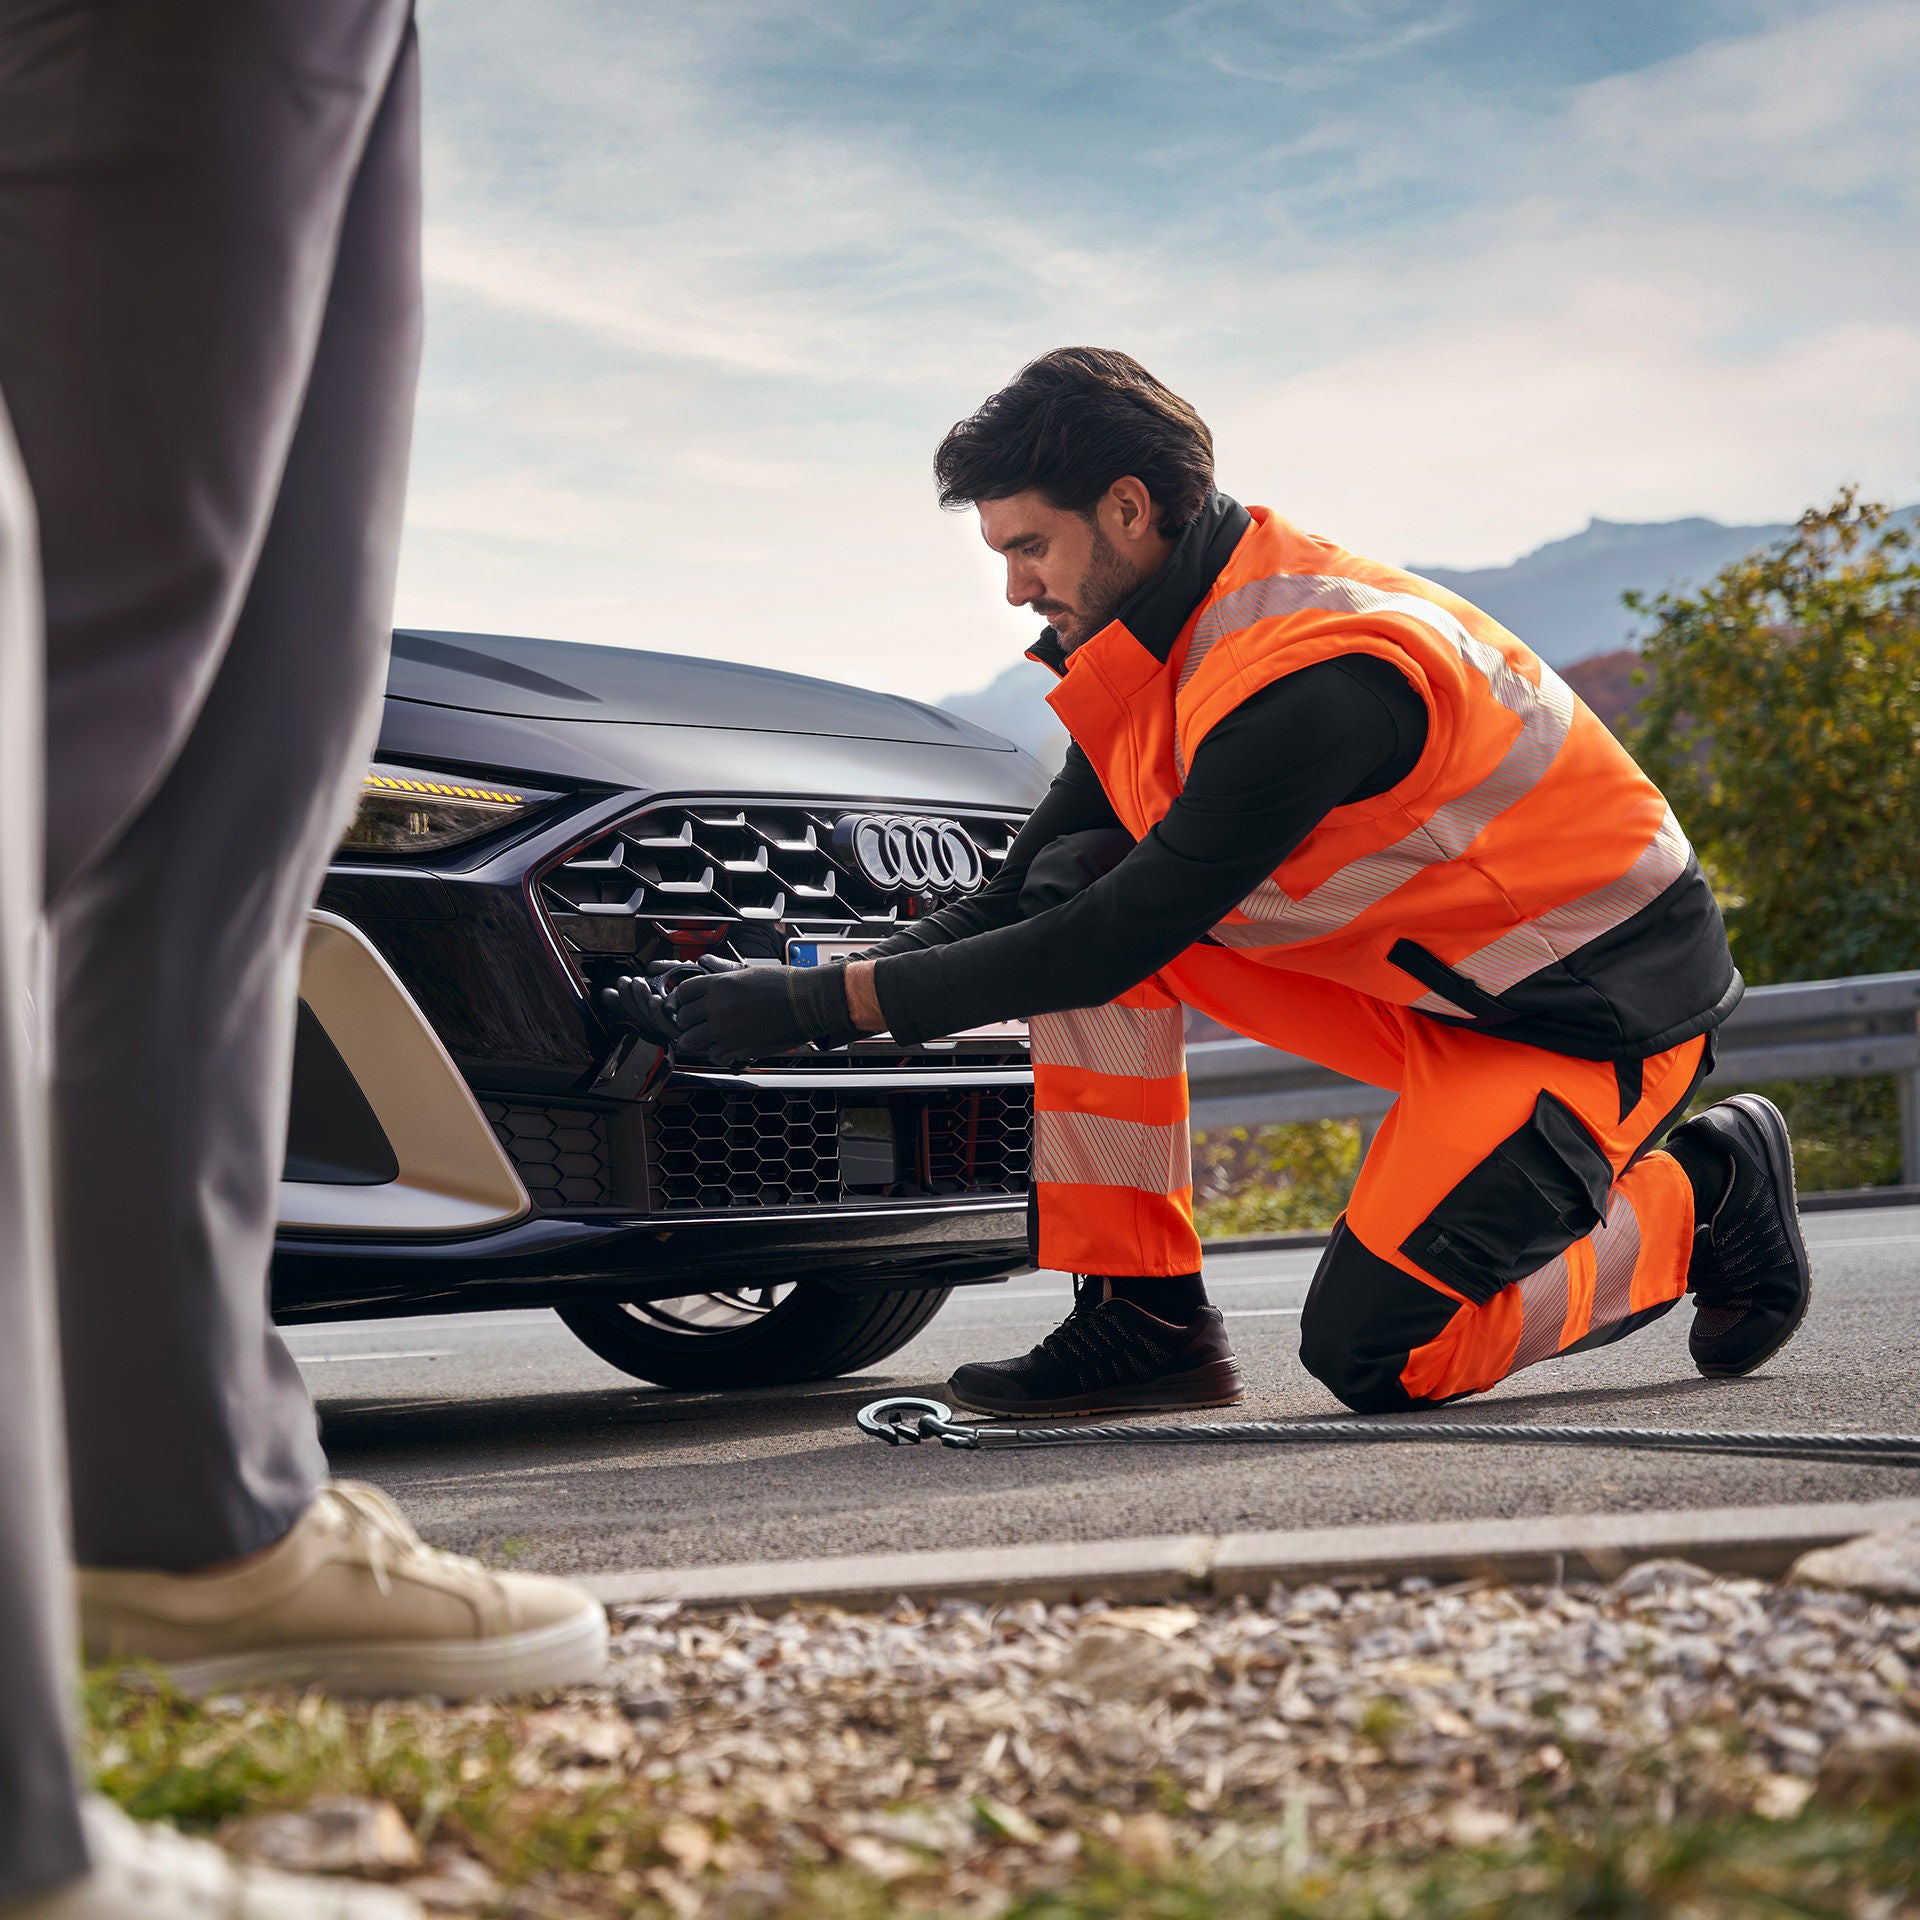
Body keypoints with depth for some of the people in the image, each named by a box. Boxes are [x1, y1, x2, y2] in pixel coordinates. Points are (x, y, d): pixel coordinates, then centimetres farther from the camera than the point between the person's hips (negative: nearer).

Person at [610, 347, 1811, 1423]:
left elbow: (1123, 939, -29)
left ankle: (1700, 1198, 8)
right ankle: (1145, 1320, -3)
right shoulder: (1150, 647, -1)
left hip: (1600, 1002, -8)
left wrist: (821, 1003, -27)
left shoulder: (1313, 674, -30)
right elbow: (1025, 903, 1)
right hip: (1424, 975, 8)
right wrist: (798, 996, -12)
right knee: (1073, 881, -8)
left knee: (1370, 1355, -15)